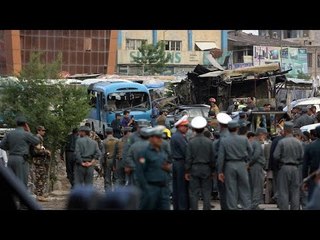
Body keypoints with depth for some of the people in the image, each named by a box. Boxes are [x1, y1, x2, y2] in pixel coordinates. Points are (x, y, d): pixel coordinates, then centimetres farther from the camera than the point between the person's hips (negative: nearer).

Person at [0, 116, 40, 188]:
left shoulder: (9, 134, 9)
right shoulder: (26, 134, -6)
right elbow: (37, 141, 6)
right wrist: (29, 132, 15)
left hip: (11, 159, 6)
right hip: (21, 160, -6)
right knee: (22, 183, -5)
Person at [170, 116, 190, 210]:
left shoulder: (174, 136, 14)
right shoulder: (180, 137, -16)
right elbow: (186, 151, -19)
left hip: (175, 162, 10)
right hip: (182, 163, -10)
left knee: (176, 188, 12)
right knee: (183, 188, -6)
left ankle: (176, 207, 17)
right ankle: (184, 207, -5)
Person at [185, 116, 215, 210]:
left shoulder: (191, 142, -7)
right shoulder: (209, 142, -3)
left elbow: (188, 158, -6)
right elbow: (212, 158, 1)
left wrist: (187, 171, 2)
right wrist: (212, 170, 11)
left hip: (194, 170, -1)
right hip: (206, 169, 1)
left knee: (194, 193, 3)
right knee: (206, 193, 6)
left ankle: (194, 208, 2)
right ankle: (207, 208, 5)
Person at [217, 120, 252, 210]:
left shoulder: (224, 141, -6)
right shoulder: (244, 139, -4)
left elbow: (220, 158, -6)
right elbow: (250, 152, 6)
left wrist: (220, 172, -1)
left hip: (229, 166, 0)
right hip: (242, 165, 0)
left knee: (231, 190, 4)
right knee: (244, 189, 8)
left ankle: (232, 207, 5)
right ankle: (247, 207, 8)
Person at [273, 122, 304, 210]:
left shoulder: (282, 142, -9)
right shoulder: (298, 142, 2)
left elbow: (276, 156, -10)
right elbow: (302, 157, 3)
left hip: (284, 167, -3)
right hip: (295, 168, 3)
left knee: (283, 191, 0)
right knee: (295, 191, 8)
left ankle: (284, 208, -4)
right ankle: (295, 208, 6)